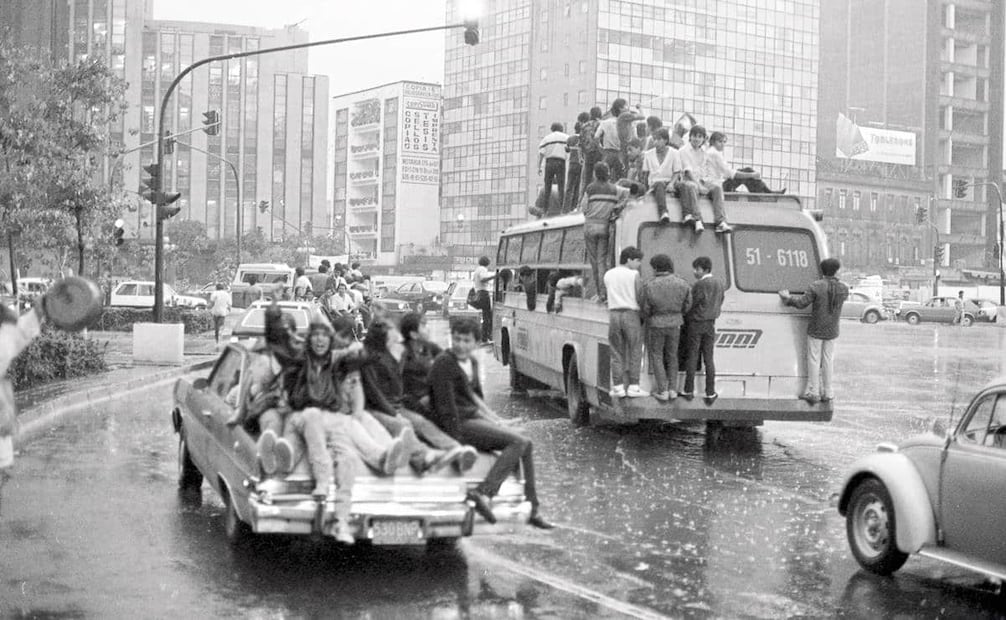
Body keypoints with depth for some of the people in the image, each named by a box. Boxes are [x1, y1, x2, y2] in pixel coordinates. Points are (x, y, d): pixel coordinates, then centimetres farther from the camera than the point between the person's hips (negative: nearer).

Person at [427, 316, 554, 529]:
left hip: (473, 417, 9)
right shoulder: (444, 363, -12)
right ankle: (483, 493, -28)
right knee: (518, 442, -20)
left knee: (525, 443, 4)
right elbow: (446, 406, -17)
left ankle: (532, 507, 6)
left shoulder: (472, 362, 16)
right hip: (459, 424, -9)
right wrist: (457, 439, -21)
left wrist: (490, 416, 10)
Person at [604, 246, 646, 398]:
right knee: (635, 352, 4)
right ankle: (633, 387, 2)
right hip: (631, 314, -4)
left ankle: (618, 387, 6)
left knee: (617, 353, 8)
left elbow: (609, 294, 11)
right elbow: (640, 298, -7)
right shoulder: (634, 274, -6)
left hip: (614, 313, 4)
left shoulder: (608, 275, 8)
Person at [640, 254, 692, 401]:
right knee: (671, 356, 17)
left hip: (656, 325, -3)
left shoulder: (649, 286, -16)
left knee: (656, 357, 10)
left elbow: (645, 310, -11)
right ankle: (672, 390, 14)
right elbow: (686, 306, 0)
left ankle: (662, 391, 6)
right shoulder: (682, 284, -8)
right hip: (674, 325, 3)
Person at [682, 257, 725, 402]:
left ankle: (689, 391, 4)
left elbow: (692, 305, -12)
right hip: (710, 324, 6)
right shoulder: (719, 283, 6)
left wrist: (685, 319, 2)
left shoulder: (700, 284, -15)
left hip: (696, 323, -6)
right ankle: (710, 393, 5)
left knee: (692, 357, 1)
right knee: (709, 358, 7)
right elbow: (720, 302, 12)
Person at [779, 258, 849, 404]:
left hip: (816, 330, -3)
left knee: (814, 360, 5)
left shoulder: (816, 286, -18)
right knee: (828, 360, 13)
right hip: (832, 331, 3)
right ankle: (827, 392, 19)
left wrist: (788, 297, 5)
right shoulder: (843, 289, -7)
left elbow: (802, 302, -13)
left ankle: (813, 392, 8)